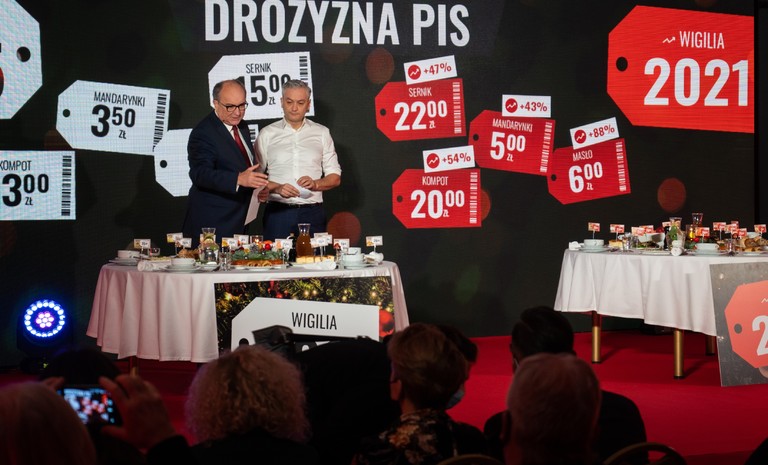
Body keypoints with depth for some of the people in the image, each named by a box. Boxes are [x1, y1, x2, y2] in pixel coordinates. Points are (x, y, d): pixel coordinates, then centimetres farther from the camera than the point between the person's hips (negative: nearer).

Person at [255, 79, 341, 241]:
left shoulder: (321, 133, 12)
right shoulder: (267, 134, 8)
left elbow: (335, 177, 11)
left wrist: (315, 184, -8)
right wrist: (277, 188, -14)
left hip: (312, 213, 1)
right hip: (277, 212, -1)